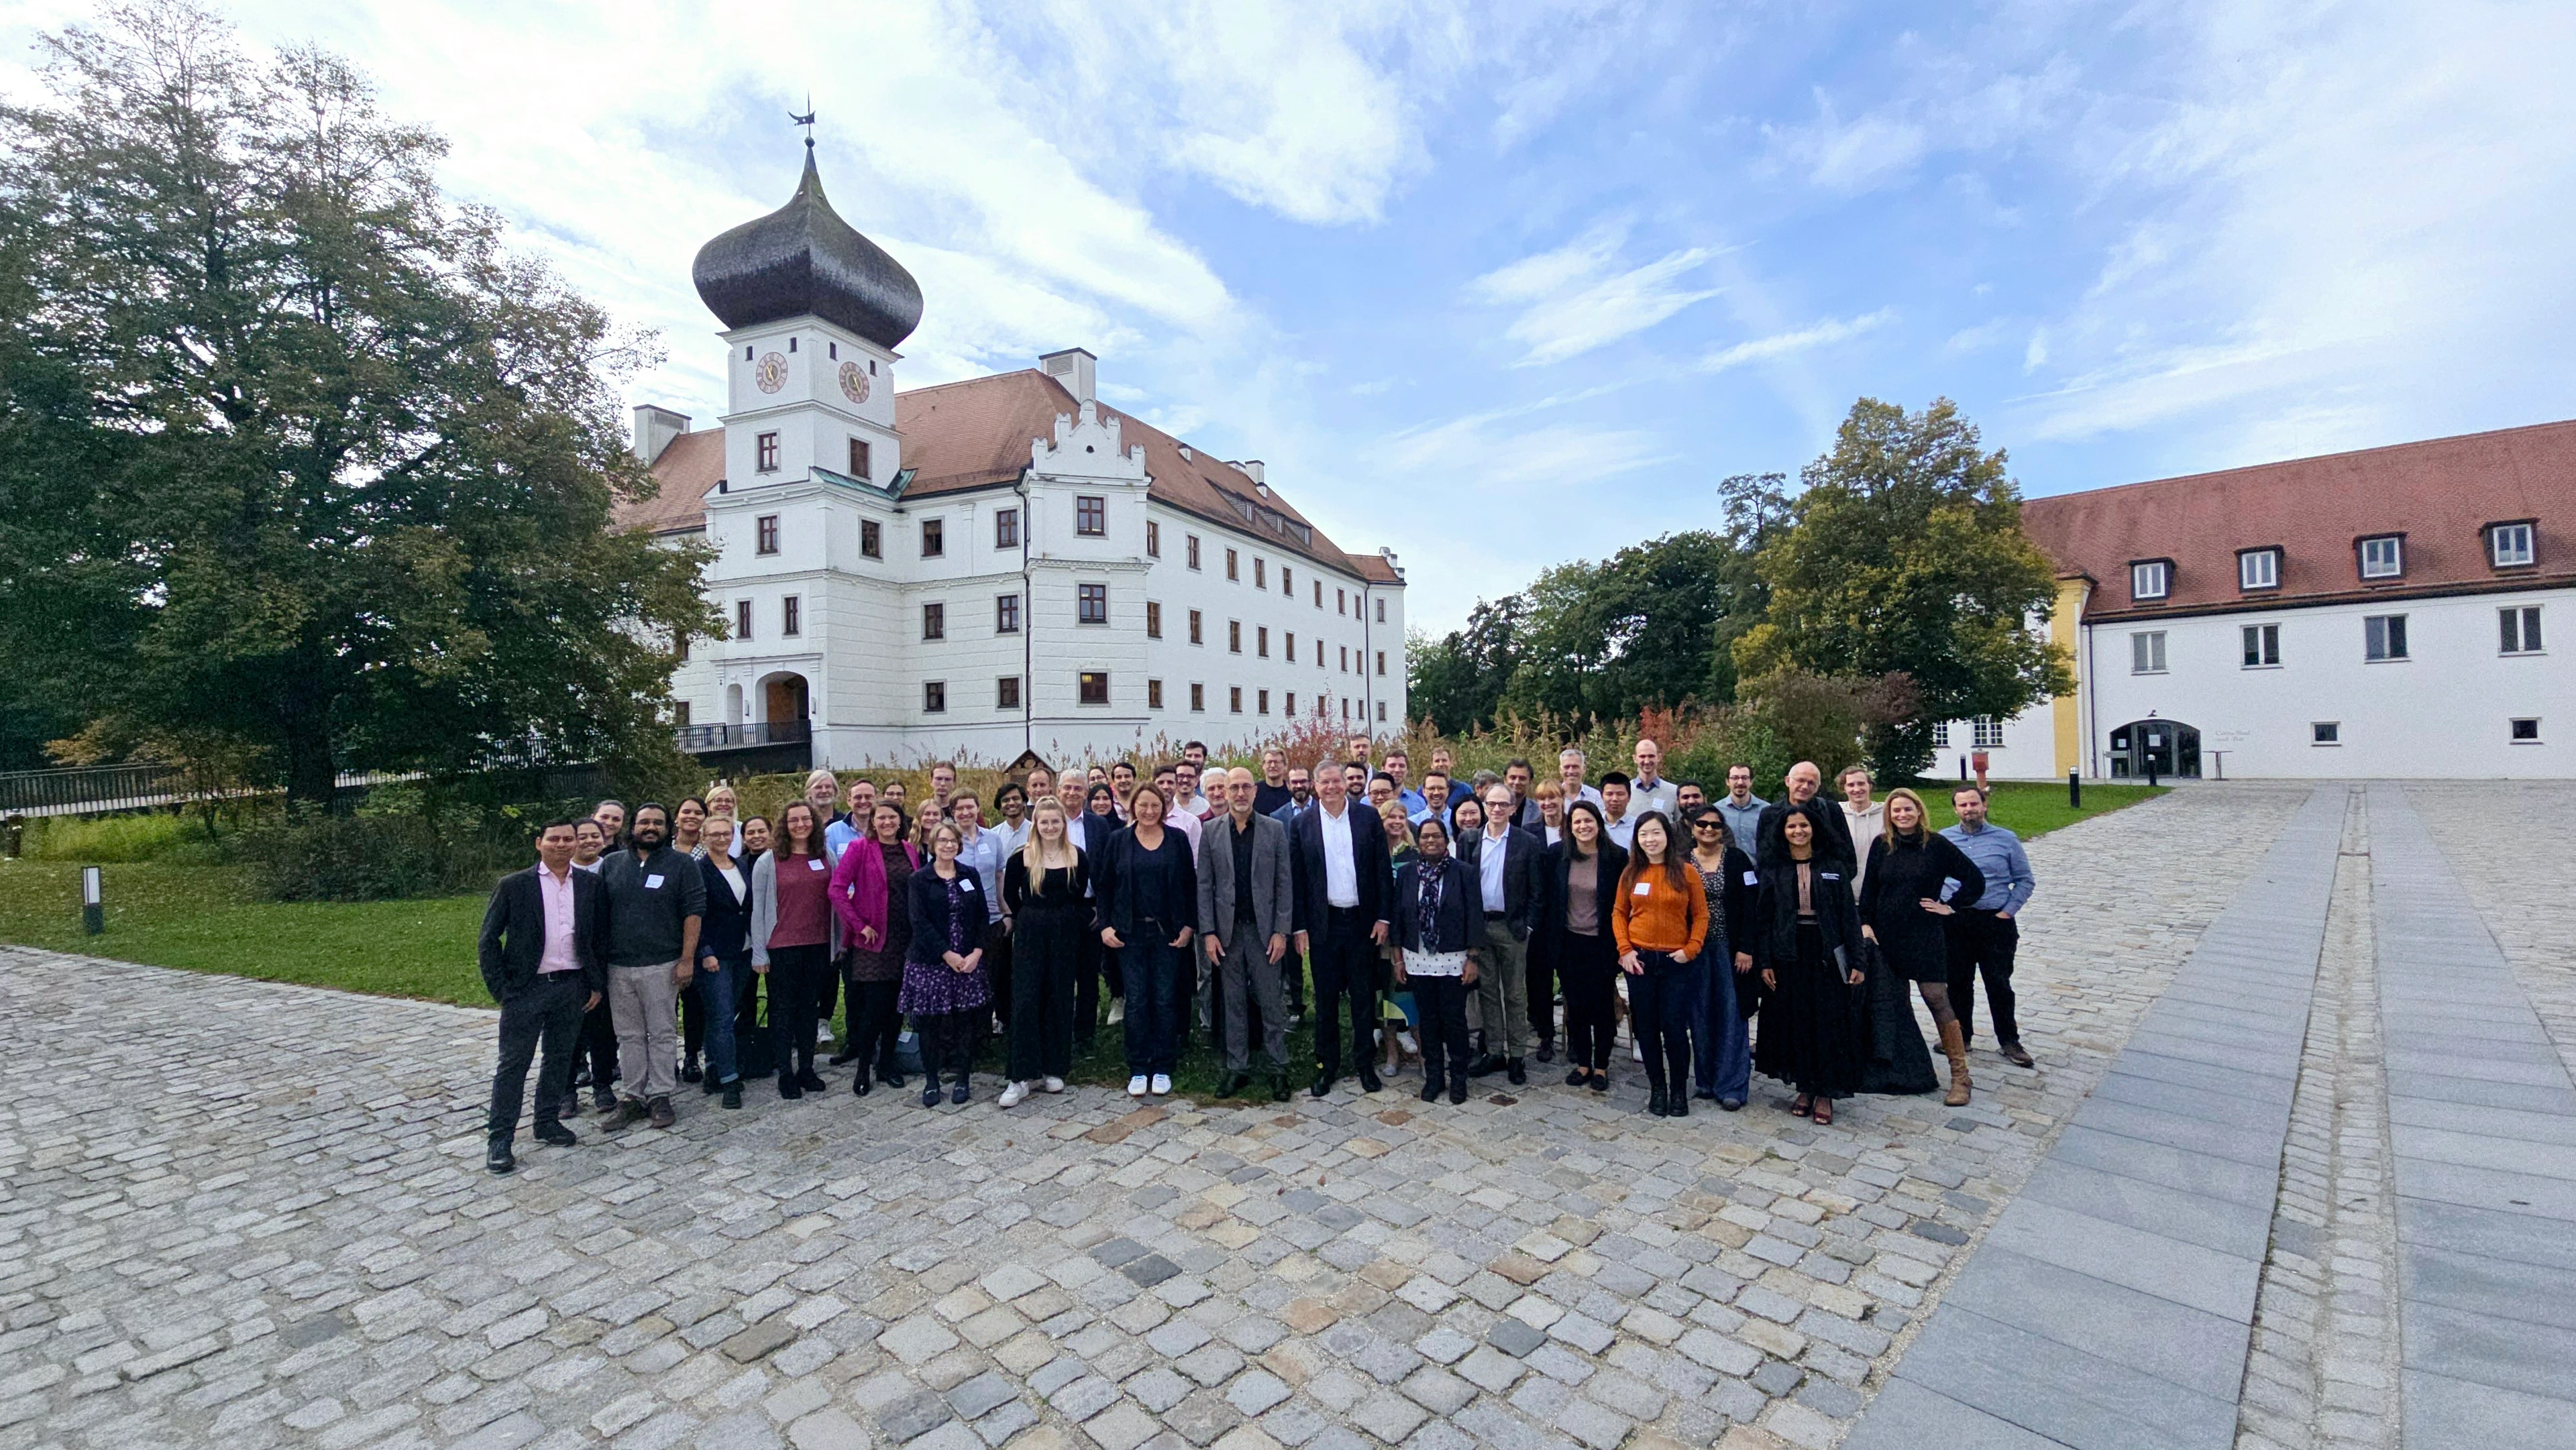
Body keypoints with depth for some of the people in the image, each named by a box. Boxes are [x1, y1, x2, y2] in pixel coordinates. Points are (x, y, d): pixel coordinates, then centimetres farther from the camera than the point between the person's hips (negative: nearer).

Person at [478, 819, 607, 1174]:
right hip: (526, 989, -3)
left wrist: (596, 983, 5)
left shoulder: (590, 885, 3)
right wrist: (501, 989, -6)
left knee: (560, 1059, 13)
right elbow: (488, 940, -1)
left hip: (572, 986, 3)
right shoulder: (514, 885, -4)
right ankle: (499, 1138, 13)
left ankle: (548, 1122, 28)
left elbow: (601, 937, 8)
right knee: (513, 1064, 3)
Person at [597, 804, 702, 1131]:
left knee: (663, 1033, 3)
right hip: (618, 966, 3)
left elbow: (693, 912, -5)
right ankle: (633, 1096, 19)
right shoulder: (612, 864, 10)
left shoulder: (682, 865, -1)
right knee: (629, 1036, 10)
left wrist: (687, 959, -11)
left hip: (662, 965, -3)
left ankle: (660, 1095, 12)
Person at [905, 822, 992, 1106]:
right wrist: (948, 954, -14)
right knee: (930, 1021, 2)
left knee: (966, 1019, 4)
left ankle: (962, 1080, 16)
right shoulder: (920, 880, 0)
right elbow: (920, 922, -8)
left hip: (969, 960, 2)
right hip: (931, 962, -2)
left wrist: (977, 952, -7)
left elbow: (983, 916, 6)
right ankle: (931, 1081, 18)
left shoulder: (970, 876, 8)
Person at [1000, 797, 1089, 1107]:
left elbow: (1081, 894, 9)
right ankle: (1023, 1076, 2)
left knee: (1060, 1000, 8)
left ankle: (1053, 1069, 21)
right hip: (1029, 934, -1)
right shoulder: (1021, 856, -4)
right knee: (1025, 1001, -4)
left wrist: (1062, 919, 5)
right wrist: (1032, 918, 10)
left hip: (1065, 936, 2)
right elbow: (1009, 895, 6)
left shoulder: (1076, 856, -1)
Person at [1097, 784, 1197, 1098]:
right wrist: (1105, 925, -2)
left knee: (1165, 1000, 4)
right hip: (1131, 933, 0)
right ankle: (1138, 1070, 15)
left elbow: (1190, 884, 3)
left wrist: (1188, 925, -2)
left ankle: (1163, 1069, 16)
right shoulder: (1119, 840, 3)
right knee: (1136, 1001, 3)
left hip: (1168, 932, 0)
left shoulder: (1178, 839, 2)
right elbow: (1105, 886, 6)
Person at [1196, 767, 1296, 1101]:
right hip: (1228, 930, 1)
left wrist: (1281, 931, -6)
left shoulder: (1274, 829, 1)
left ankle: (1278, 1069, 16)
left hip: (1264, 929, -1)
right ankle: (1237, 1069, 21)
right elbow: (1204, 885, 3)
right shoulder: (1211, 831, 3)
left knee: (1271, 1002, 3)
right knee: (1233, 1003, 9)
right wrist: (1208, 932, -4)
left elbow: (1284, 883, 0)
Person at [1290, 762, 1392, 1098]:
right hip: (1323, 923, 0)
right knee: (1326, 998, 10)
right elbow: (1298, 878, 0)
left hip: (1362, 921, 0)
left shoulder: (1368, 817, 0)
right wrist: (1300, 926, -3)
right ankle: (1326, 1065, 23)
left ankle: (1365, 1063, 24)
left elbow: (1383, 870, 1)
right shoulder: (1303, 823, -1)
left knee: (1364, 996, 10)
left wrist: (1383, 917, -4)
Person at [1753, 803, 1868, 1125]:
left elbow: (1849, 915, 2)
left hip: (1827, 955, 0)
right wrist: (1765, 962, -4)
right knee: (1794, 1022, 6)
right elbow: (1763, 918, 2)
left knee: (1829, 1022, 1)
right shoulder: (1773, 870, 4)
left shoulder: (1833, 867, 3)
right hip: (1788, 956, 1)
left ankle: (1825, 1092, 12)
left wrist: (1856, 962, -3)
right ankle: (1804, 1087, 18)